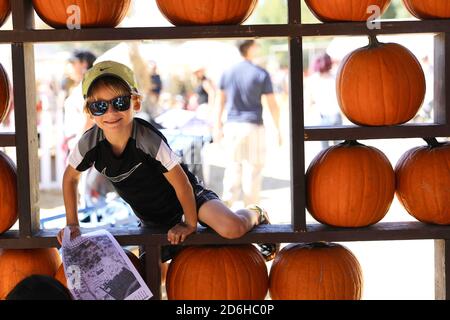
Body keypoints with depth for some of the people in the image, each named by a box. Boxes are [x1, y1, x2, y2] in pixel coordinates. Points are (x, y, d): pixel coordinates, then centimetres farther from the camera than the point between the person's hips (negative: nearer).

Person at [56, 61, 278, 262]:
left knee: (231, 229, -29)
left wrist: (191, 224, -16)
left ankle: (255, 215, 7)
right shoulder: (90, 143, -21)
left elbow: (180, 182, -24)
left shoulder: (148, 139, -33)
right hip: (153, 218, 5)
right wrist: (72, 224, -3)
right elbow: (70, 177, -1)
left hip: (186, 195, -5)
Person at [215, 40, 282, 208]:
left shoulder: (227, 73, 4)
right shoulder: (261, 74, -7)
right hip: (253, 126, -3)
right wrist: (278, 130, 3)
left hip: (232, 125, 3)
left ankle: (227, 199, -5)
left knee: (233, 166, 10)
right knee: (253, 168, 6)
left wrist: (218, 126, 18)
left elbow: (221, 102, 9)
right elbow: (272, 105, -6)